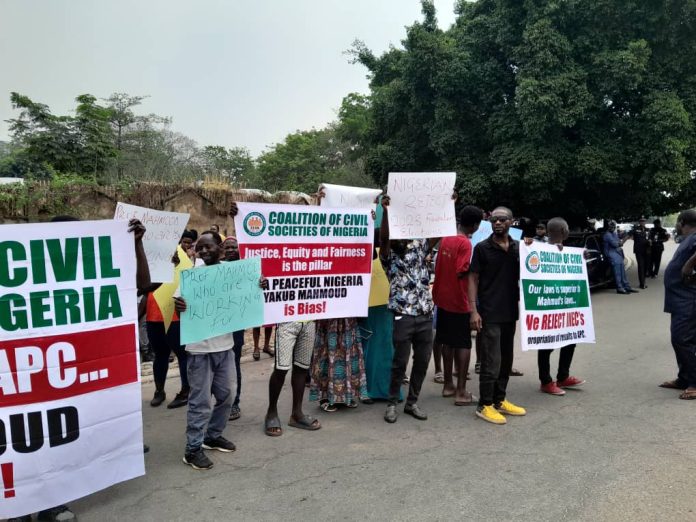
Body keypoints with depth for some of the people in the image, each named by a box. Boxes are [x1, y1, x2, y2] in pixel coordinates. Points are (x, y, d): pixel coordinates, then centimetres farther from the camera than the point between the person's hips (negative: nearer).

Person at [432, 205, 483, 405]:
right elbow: (461, 271, -20)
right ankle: (461, 392, 2)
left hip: (443, 298, 7)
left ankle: (448, 385, 23)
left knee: (448, 342, 15)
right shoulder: (465, 243, -16)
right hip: (459, 301, -7)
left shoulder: (445, 239, 7)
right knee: (463, 345, 1)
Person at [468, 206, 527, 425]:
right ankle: (485, 405, 6)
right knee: (491, 361, -4)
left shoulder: (518, 248, 9)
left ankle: (499, 400, 26)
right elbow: (473, 278, -5)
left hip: (510, 312, 5)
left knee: (506, 359, 13)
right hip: (489, 314, -5)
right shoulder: (482, 248, -4)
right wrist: (473, 310, -13)